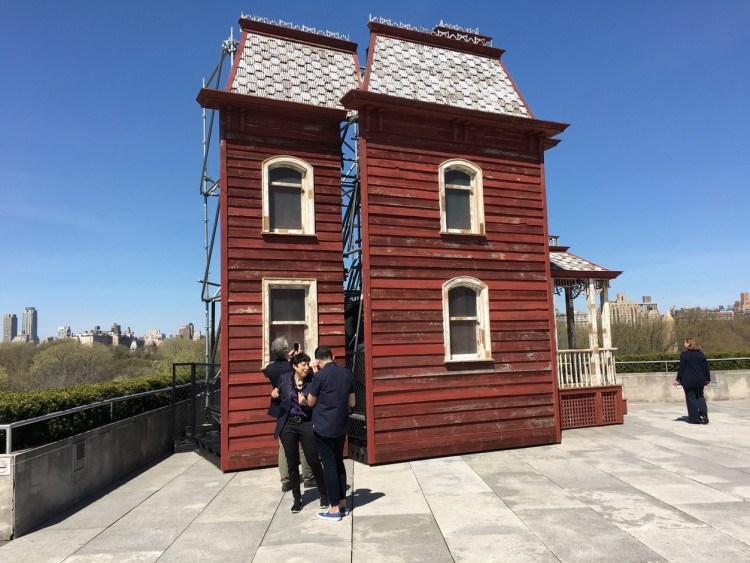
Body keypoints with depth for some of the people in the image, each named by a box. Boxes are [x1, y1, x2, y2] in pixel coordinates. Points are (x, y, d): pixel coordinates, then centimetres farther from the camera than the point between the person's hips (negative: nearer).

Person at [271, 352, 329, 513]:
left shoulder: (312, 381, -6)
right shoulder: (284, 379, 0)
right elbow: (279, 400, 13)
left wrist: (306, 404, -20)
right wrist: (274, 395, -9)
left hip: (307, 424, -2)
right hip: (287, 424, 2)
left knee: (313, 461, 2)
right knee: (292, 464, 8)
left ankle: (324, 495, 23)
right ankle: (297, 499, 24)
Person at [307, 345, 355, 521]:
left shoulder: (320, 375, -13)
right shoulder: (347, 373, 2)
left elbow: (311, 402, -2)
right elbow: (351, 403, 8)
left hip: (323, 427, -5)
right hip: (341, 426, 5)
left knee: (329, 465, 2)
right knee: (339, 463, 17)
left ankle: (335, 509, 8)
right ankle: (343, 504, 23)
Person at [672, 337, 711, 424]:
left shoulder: (684, 354, -9)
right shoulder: (701, 354, 5)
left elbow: (681, 368, -10)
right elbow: (706, 367, 8)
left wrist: (678, 379, -5)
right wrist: (708, 378, 19)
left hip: (688, 381, -4)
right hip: (700, 380, 5)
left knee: (691, 398, 3)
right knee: (700, 396, 19)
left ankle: (695, 419, 3)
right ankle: (703, 413, -2)